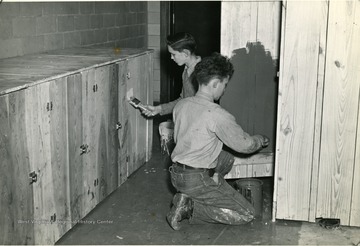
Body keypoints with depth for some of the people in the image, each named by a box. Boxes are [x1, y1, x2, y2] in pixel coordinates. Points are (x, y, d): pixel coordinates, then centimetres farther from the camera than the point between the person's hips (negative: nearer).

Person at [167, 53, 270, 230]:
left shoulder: (181, 105, 2)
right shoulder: (217, 115, -21)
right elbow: (244, 145, -12)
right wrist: (261, 140, 12)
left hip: (176, 173, 8)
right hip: (197, 179, -8)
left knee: (227, 159, 28)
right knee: (246, 214, 2)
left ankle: (187, 197, 10)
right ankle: (190, 207, -6)